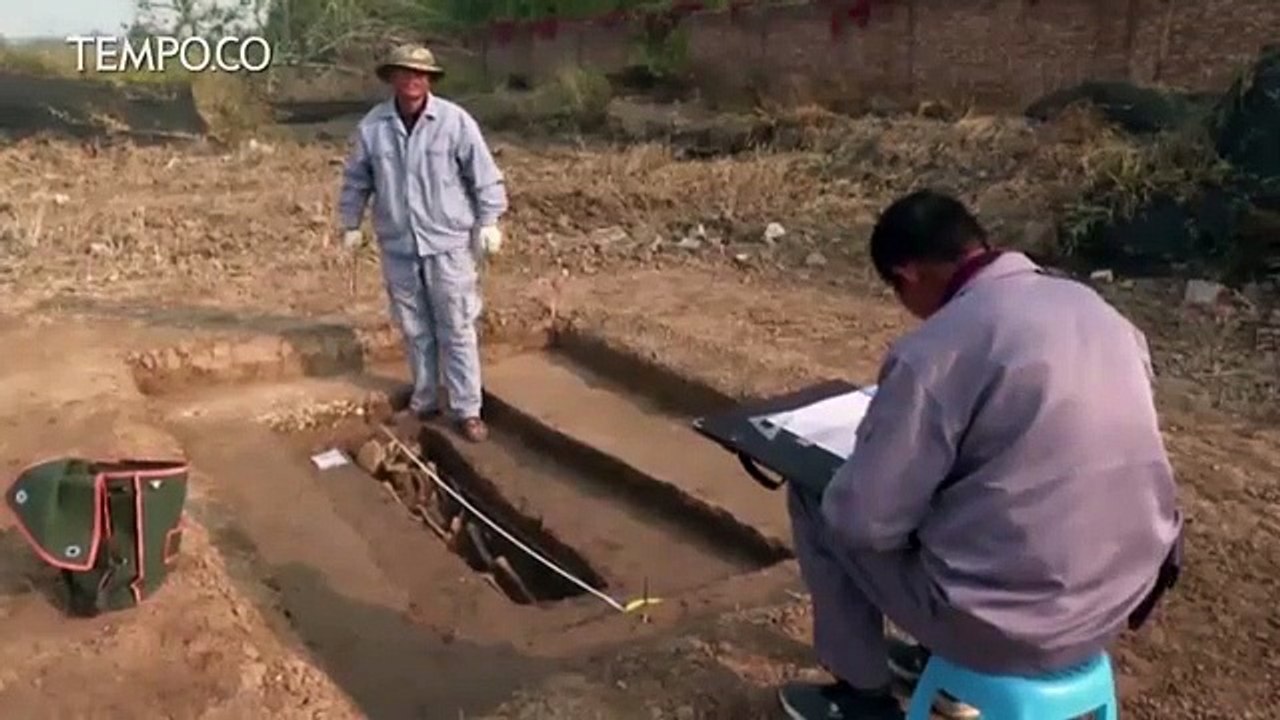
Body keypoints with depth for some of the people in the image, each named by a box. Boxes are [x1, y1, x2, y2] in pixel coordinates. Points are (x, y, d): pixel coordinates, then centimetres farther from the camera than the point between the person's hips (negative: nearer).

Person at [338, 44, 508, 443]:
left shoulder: (455, 121, -8)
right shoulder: (372, 126, 1)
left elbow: (484, 176, -2)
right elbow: (356, 180, 12)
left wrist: (489, 222, -4)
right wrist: (351, 224, 14)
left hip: (448, 243, -3)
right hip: (398, 246, 3)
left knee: (457, 330, 1)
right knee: (415, 330, 13)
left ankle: (467, 410, 9)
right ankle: (425, 402, 27)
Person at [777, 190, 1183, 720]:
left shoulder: (937, 350, -20)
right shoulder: (1092, 306, 4)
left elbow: (865, 517, -16)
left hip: (1014, 621, -7)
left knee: (817, 500, 9)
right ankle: (941, 658, 39)